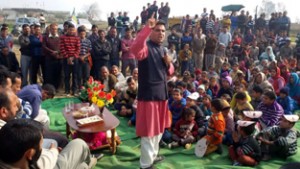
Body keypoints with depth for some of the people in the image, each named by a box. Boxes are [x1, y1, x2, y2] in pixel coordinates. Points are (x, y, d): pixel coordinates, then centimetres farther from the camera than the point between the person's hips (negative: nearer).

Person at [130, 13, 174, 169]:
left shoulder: (162, 49, 14)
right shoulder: (146, 47, -12)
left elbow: (169, 72, 20)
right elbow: (135, 48, -38)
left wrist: (168, 63, -2)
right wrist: (147, 28, -38)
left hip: (162, 93, 9)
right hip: (149, 94, -9)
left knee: (159, 127, 20)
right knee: (149, 129, -1)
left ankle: (153, 154, 40)